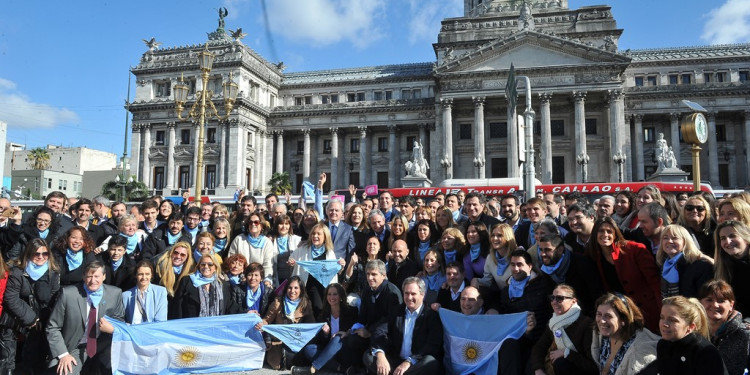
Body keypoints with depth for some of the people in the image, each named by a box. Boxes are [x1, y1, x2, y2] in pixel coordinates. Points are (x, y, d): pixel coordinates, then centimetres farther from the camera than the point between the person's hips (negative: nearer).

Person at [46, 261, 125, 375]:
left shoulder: (115, 293, -6)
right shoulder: (67, 294, -11)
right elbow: (53, 328, -4)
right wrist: (63, 354, -10)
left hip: (104, 348, 1)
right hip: (76, 348, -1)